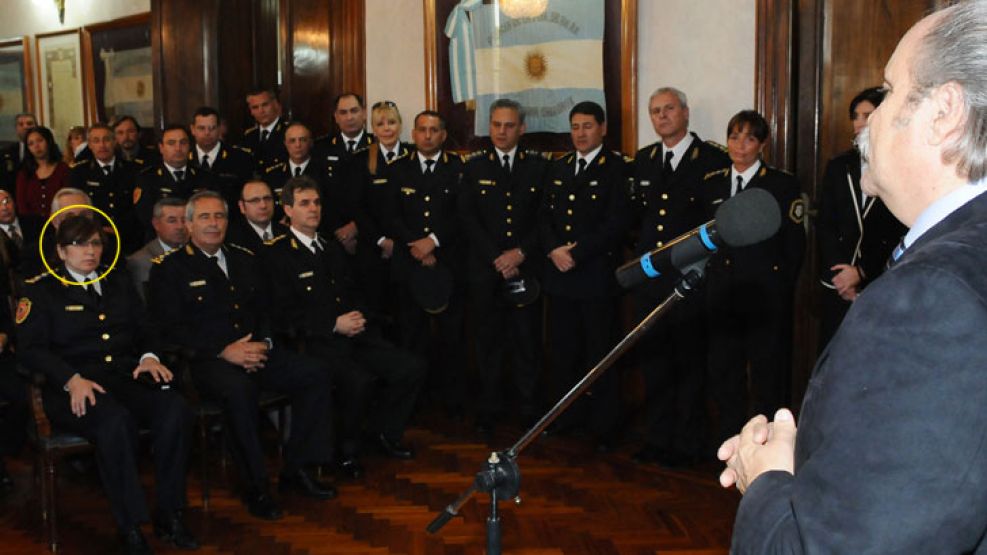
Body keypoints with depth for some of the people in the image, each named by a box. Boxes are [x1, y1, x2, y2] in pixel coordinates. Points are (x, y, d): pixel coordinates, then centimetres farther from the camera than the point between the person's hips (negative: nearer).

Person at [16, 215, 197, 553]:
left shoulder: (118, 282, 22)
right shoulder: (41, 290, 8)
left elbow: (145, 330, 21)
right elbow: (30, 348, -2)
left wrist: (149, 357, -3)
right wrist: (72, 379, -19)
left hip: (126, 377, 4)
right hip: (74, 387, -4)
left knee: (175, 410, -28)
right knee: (115, 421, -38)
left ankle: (170, 516, -15)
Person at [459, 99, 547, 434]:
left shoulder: (538, 166, 8)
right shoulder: (474, 166, 8)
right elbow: (469, 218, 1)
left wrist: (520, 253, -9)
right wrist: (497, 259, -8)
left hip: (527, 267, 0)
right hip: (486, 270, 0)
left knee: (527, 340, 1)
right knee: (489, 340, 5)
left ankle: (528, 408, 11)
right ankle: (489, 409, 13)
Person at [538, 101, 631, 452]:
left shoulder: (616, 168, -3)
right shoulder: (558, 168, 17)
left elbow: (617, 222, -12)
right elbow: (544, 215, 13)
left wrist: (577, 253, -15)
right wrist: (554, 249, -6)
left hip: (597, 274, -5)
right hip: (560, 275, 5)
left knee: (600, 353, 1)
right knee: (562, 351, 10)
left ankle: (604, 427, 11)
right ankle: (567, 416, 24)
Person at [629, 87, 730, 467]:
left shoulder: (713, 159, -4)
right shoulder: (642, 160, 13)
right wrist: (640, 247, 6)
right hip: (648, 277, 6)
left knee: (689, 363, 3)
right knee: (653, 361, 11)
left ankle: (687, 444, 15)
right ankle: (658, 439, 23)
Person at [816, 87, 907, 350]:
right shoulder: (838, 167, 11)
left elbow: (903, 237, -5)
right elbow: (824, 226, 8)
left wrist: (862, 273, -6)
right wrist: (838, 273, -3)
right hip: (838, 285, 4)